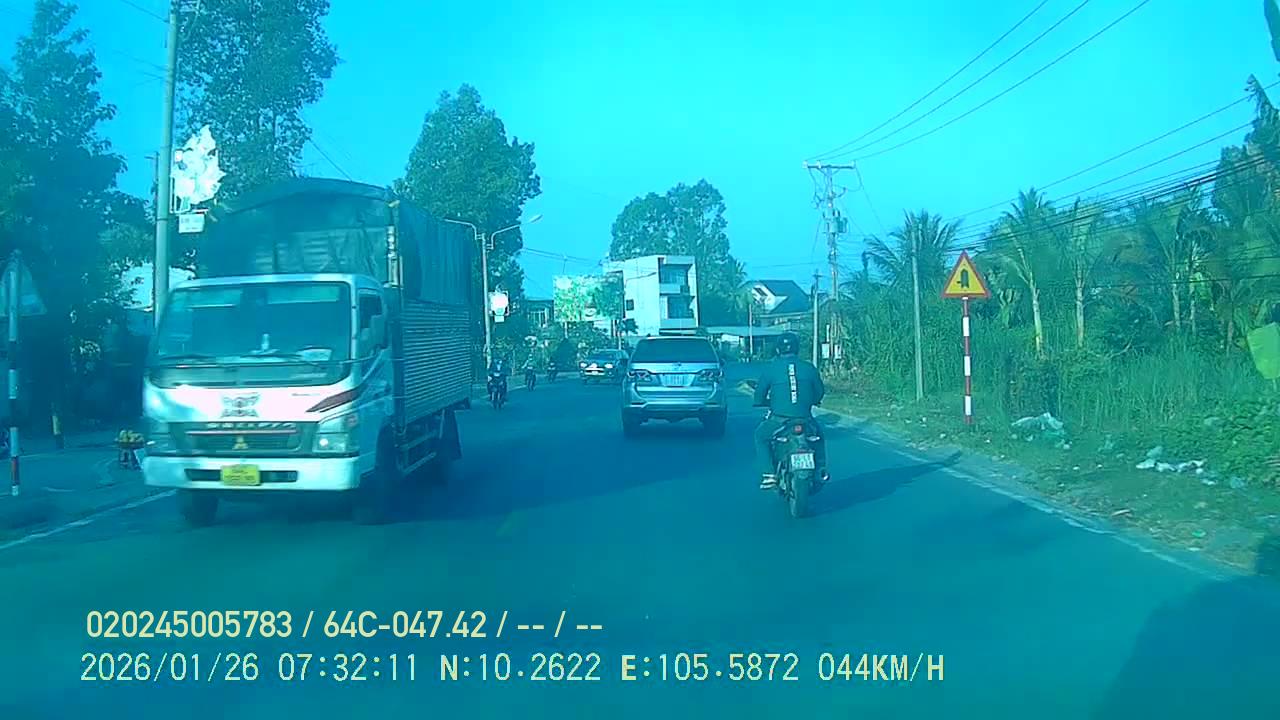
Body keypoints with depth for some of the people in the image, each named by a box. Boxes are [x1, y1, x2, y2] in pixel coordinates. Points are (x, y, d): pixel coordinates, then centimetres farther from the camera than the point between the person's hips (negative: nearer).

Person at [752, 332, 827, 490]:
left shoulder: (770, 368, -1)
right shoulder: (809, 367, 4)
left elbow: (759, 395, 4)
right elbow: (820, 392, 14)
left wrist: (765, 402, 28)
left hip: (779, 420, -2)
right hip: (805, 419, 2)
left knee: (760, 435, 22)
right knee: (818, 432, 33)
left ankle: (768, 474, 8)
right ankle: (821, 470, 27)